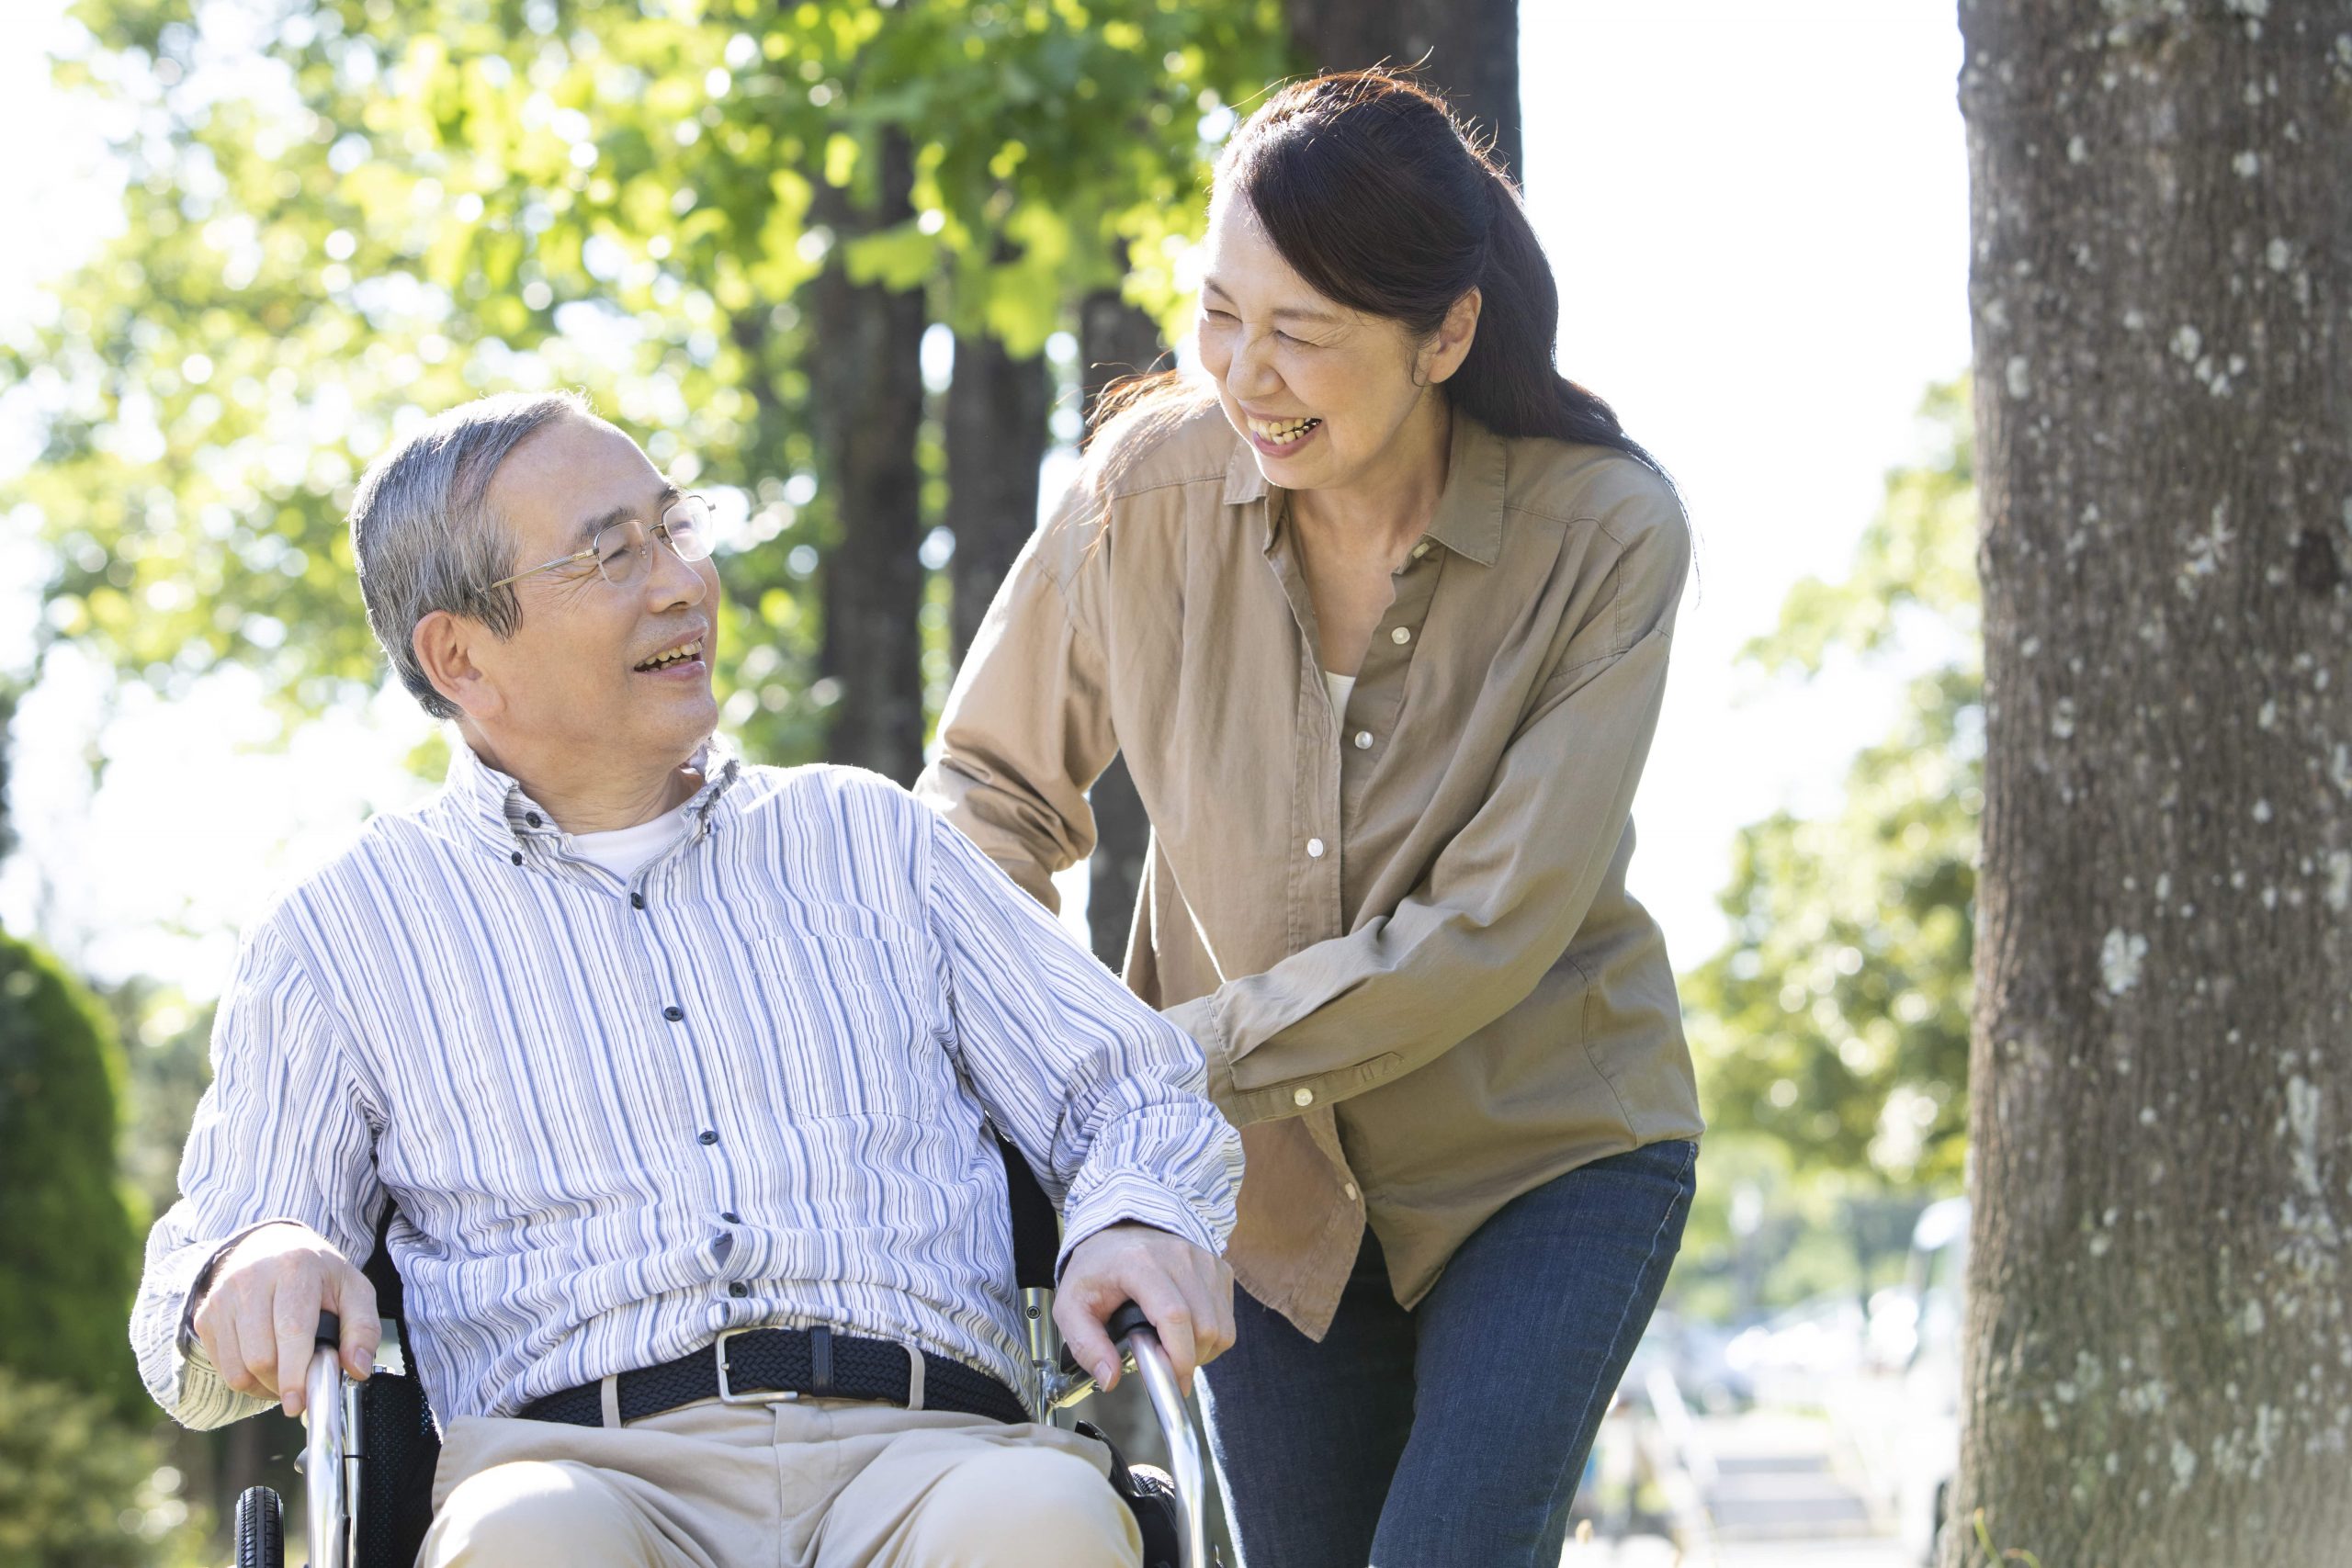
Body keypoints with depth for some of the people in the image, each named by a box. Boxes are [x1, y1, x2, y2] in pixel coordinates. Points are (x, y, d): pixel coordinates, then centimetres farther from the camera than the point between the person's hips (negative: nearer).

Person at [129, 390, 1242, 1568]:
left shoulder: (867, 839, 25)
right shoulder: (342, 932, 19)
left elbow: (1132, 1095, 24)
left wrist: (1140, 1223, -1)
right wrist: (252, 1270, -11)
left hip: (924, 1454, 2)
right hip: (579, 1461, -1)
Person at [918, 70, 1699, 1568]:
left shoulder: (1609, 532, -20)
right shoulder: (1153, 483, -13)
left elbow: (1489, 931, -22)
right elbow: (997, 786, 2)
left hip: (1552, 1149, -3)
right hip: (1273, 1179, 3)